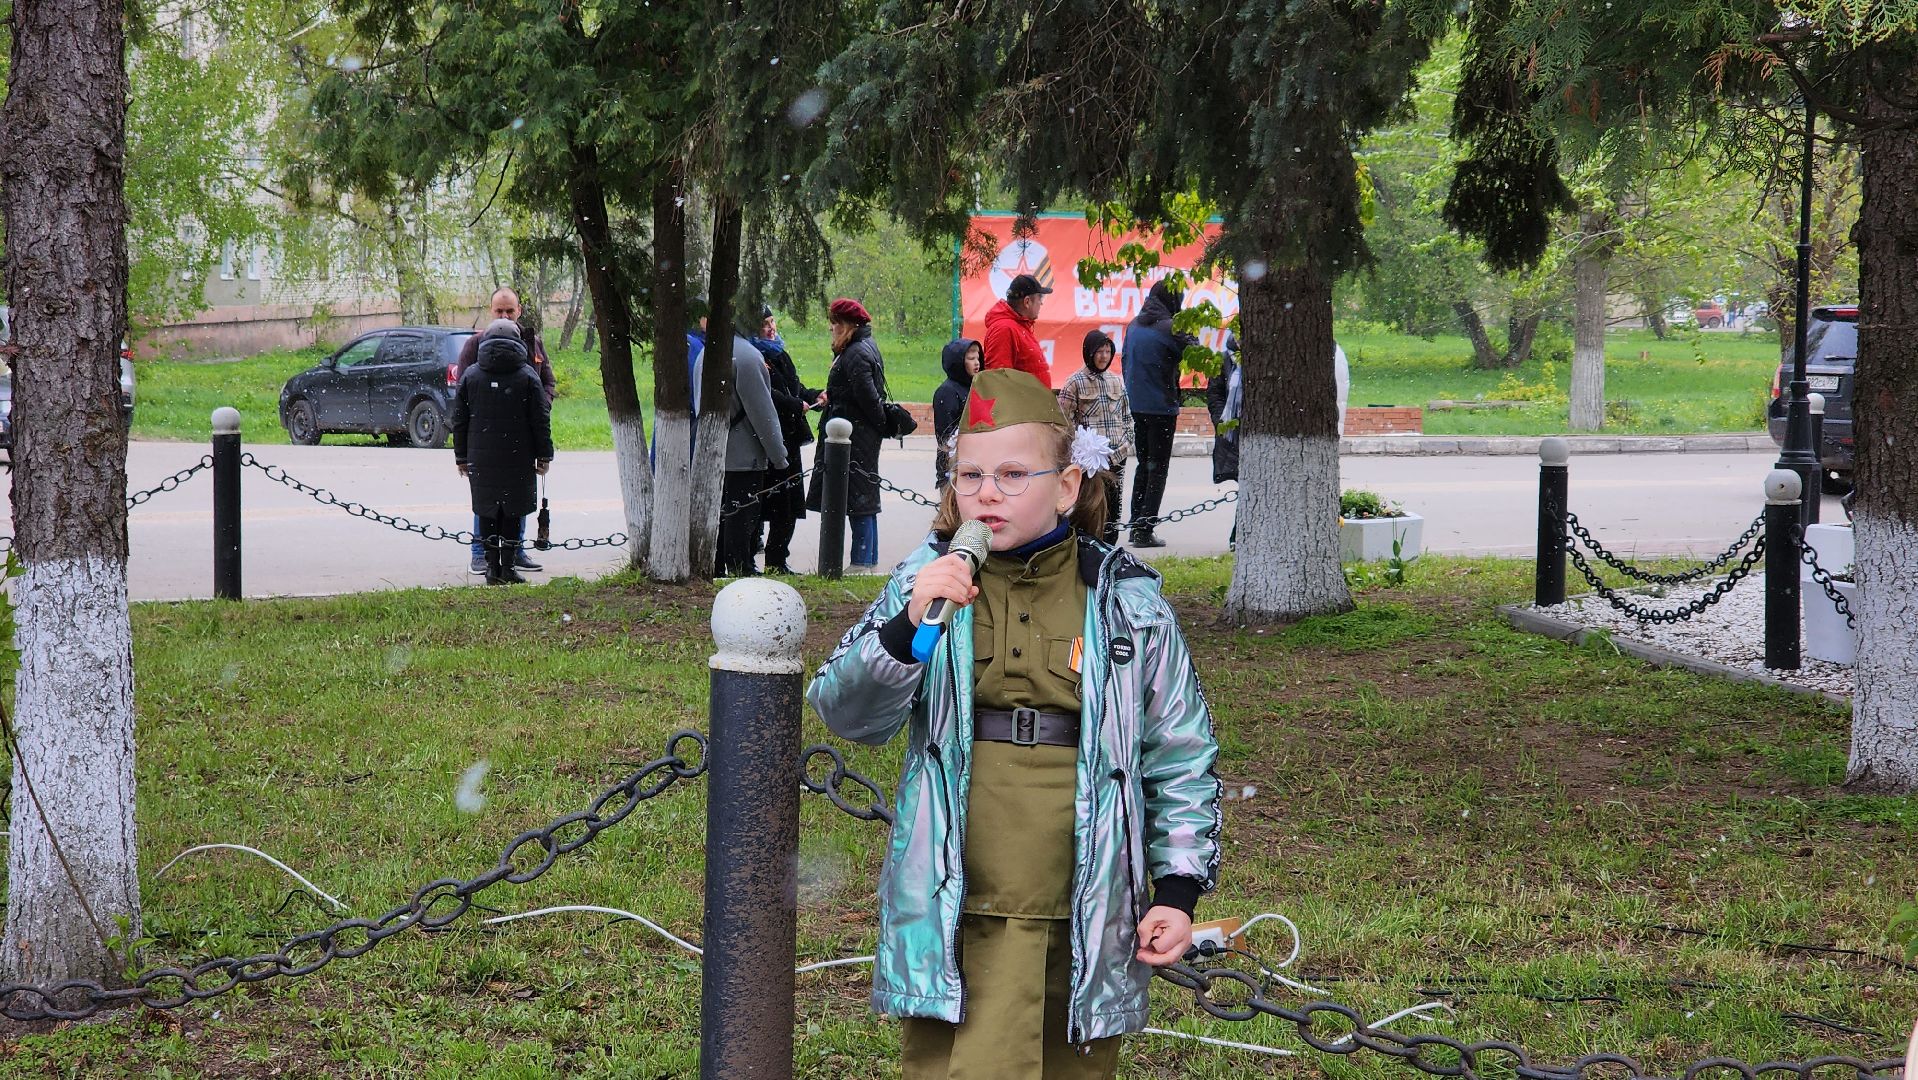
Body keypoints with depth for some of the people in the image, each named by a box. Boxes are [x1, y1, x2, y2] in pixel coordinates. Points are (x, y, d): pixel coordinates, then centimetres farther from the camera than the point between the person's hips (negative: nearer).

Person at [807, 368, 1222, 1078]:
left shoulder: (1128, 605, 2)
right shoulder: (928, 583, 3)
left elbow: (1181, 758, 9)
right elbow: (847, 714, -6)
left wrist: (1179, 888, 3)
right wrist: (909, 625, -22)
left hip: (1086, 924, 1)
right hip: (958, 922, -1)